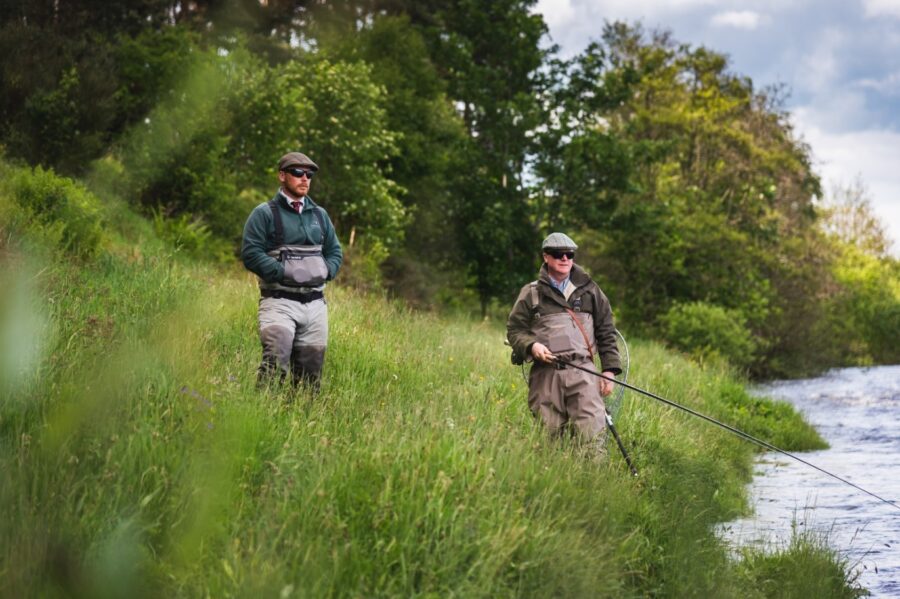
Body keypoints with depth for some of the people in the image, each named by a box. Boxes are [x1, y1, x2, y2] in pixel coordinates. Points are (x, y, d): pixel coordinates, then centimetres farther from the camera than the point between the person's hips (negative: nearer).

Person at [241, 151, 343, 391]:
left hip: (315, 303, 6)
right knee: (275, 364, -22)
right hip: (279, 302, -6)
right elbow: (250, 253, -9)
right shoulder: (264, 214, 0)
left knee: (311, 370, 5)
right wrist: (285, 273, -17)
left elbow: (335, 252, 24)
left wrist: (325, 272, 2)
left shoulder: (319, 215, 18)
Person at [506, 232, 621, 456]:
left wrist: (610, 370, 9)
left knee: (593, 434, -14)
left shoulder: (589, 290, 16)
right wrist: (531, 346, -9)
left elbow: (606, 332, 17)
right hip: (545, 374, 0)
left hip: (583, 372, 0)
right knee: (548, 436, -1)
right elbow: (514, 330, 12)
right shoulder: (531, 293, 12)